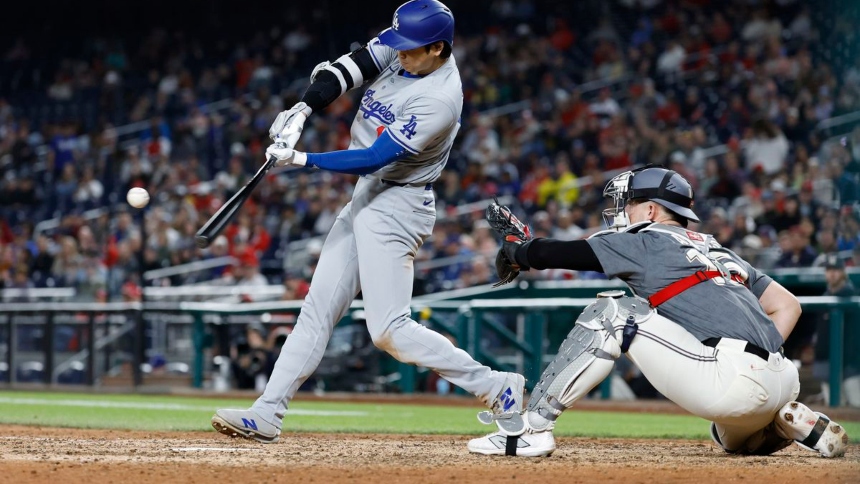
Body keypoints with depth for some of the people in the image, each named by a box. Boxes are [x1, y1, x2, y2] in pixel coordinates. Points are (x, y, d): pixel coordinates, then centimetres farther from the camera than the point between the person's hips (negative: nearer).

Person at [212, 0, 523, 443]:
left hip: (397, 205, -9)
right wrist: (303, 108, -18)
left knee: (389, 330, -13)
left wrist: (304, 161, -26)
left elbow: (376, 157, -26)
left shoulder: (440, 99, -25)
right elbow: (349, 68, -2)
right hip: (366, 195, 9)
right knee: (318, 308, 8)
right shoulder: (399, 49, -2)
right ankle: (267, 414, 10)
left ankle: (495, 388, -5)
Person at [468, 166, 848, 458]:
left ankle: (530, 427, -5)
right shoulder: (720, 252, 29)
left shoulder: (645, 242, 8)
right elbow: (787, 305, 27)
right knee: (737, 440, 42)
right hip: (779, 382, 8)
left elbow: (552, 254, 10)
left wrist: (516, 249, 31)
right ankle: (797, 423, 14)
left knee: (611, 313, -2)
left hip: (730, 380, -8)